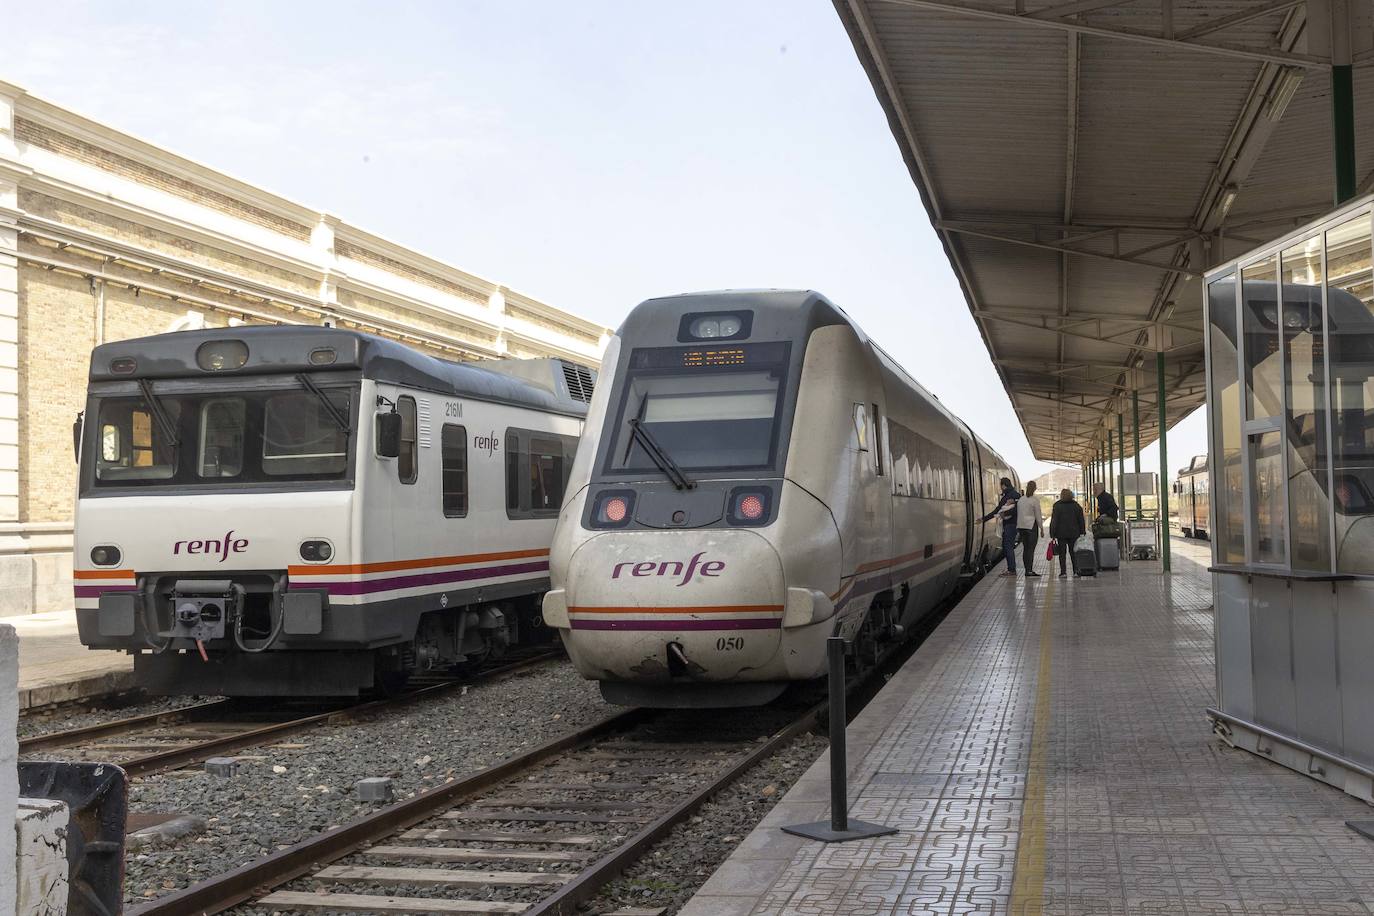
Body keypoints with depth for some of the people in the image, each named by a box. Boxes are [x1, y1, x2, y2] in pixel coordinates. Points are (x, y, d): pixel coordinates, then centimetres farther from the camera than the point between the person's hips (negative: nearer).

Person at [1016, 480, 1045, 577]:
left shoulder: (1020, 499, 11)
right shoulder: (1035, 499, -8)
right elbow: (1038, 515, -7)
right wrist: (1041, 529, -1)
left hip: (1021, 526, 6)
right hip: (1031, 526, -6)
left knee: (1025, 548, 10)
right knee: (1031, 549, -7)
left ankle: (1027, 570, 12)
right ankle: (1029, 571, -12)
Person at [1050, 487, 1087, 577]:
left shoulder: (1057, 506, -6)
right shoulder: (1076, 505, 4)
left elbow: (1054, 521, -7)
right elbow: (1081, 520, 8)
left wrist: (1053, 534, -5)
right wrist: (1082, 532, 14)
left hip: (1061, 533, -3)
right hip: (1074, 533, 3)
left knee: (1062, 553, 4)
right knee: (1073, 552, 10)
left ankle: (1063, 572, 0)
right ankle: (1076, 571, 2)